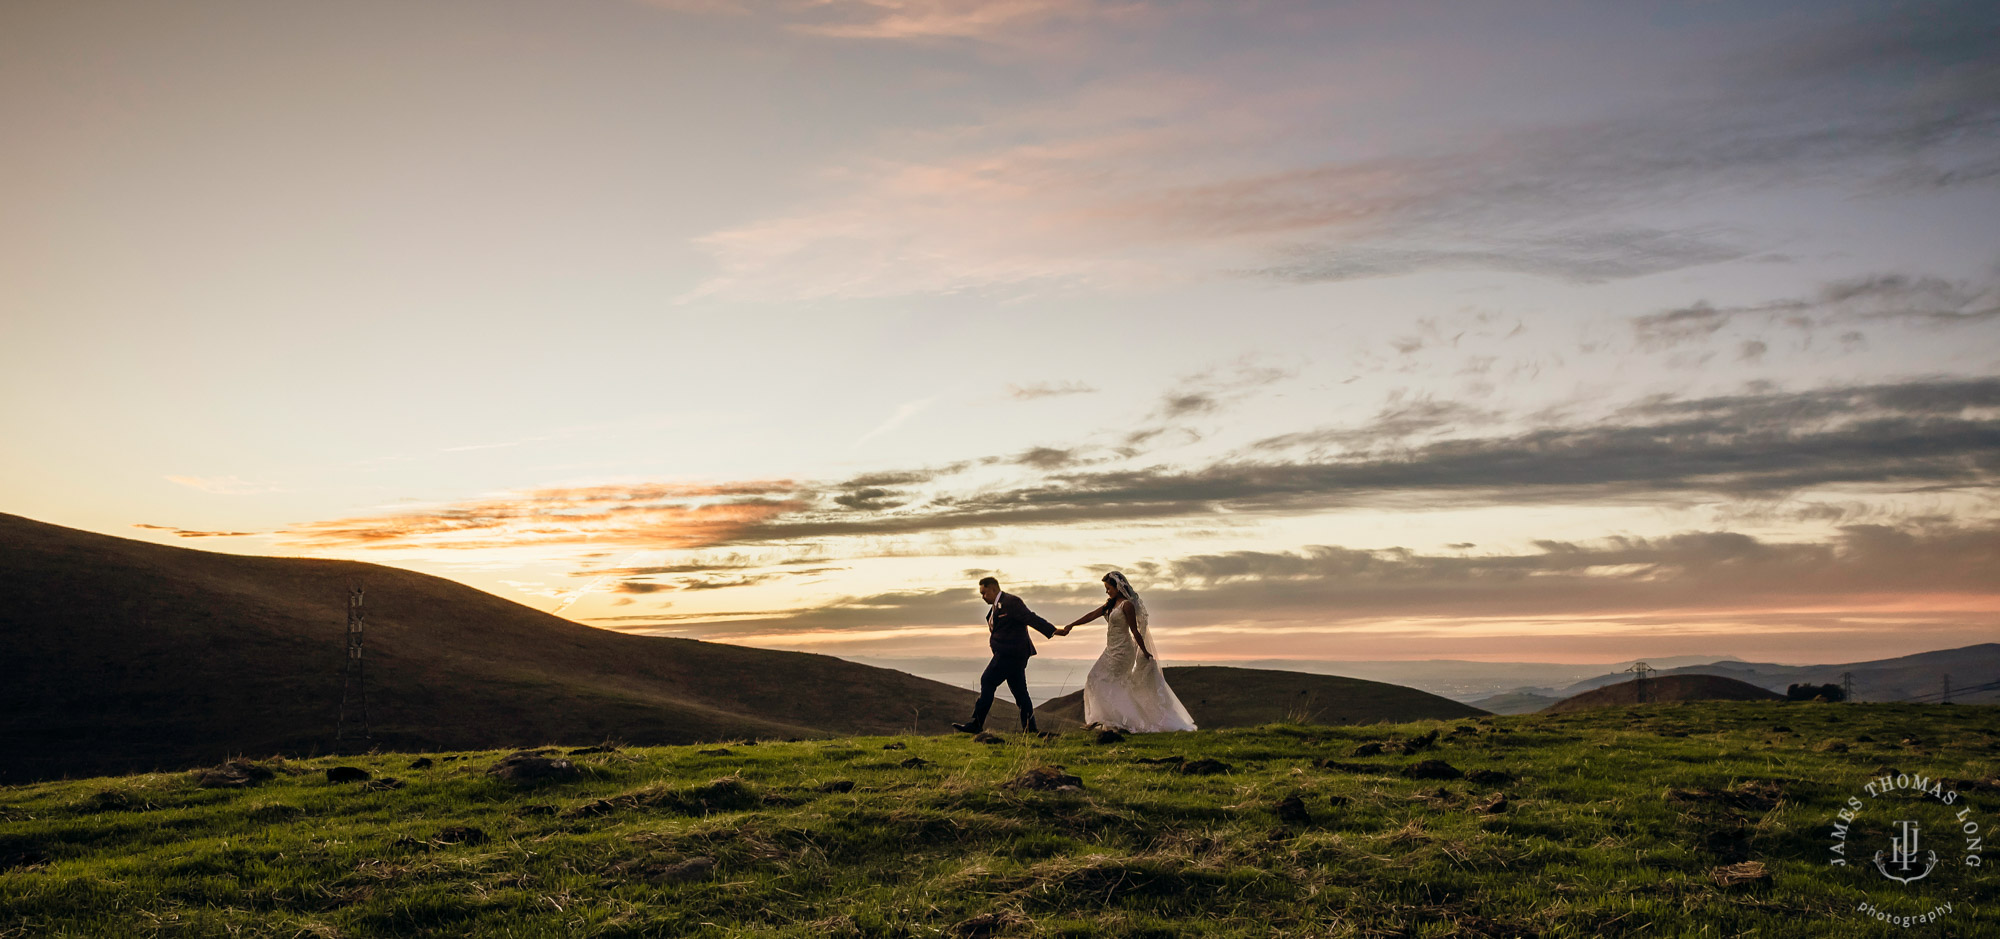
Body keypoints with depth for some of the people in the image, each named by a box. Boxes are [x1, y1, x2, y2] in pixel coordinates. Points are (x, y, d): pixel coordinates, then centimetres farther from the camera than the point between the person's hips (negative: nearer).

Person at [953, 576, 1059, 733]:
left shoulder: (1011, 602, -12)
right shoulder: (996, 606, 19)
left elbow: (1031, 618, -20)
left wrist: (1053, 631, -26)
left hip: (1010, 653, -10)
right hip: (1007, 654, 10)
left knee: (987, 682, -9)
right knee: (1019, 691, 9)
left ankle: (976, 724, -7)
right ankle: (1030, 728, 10)